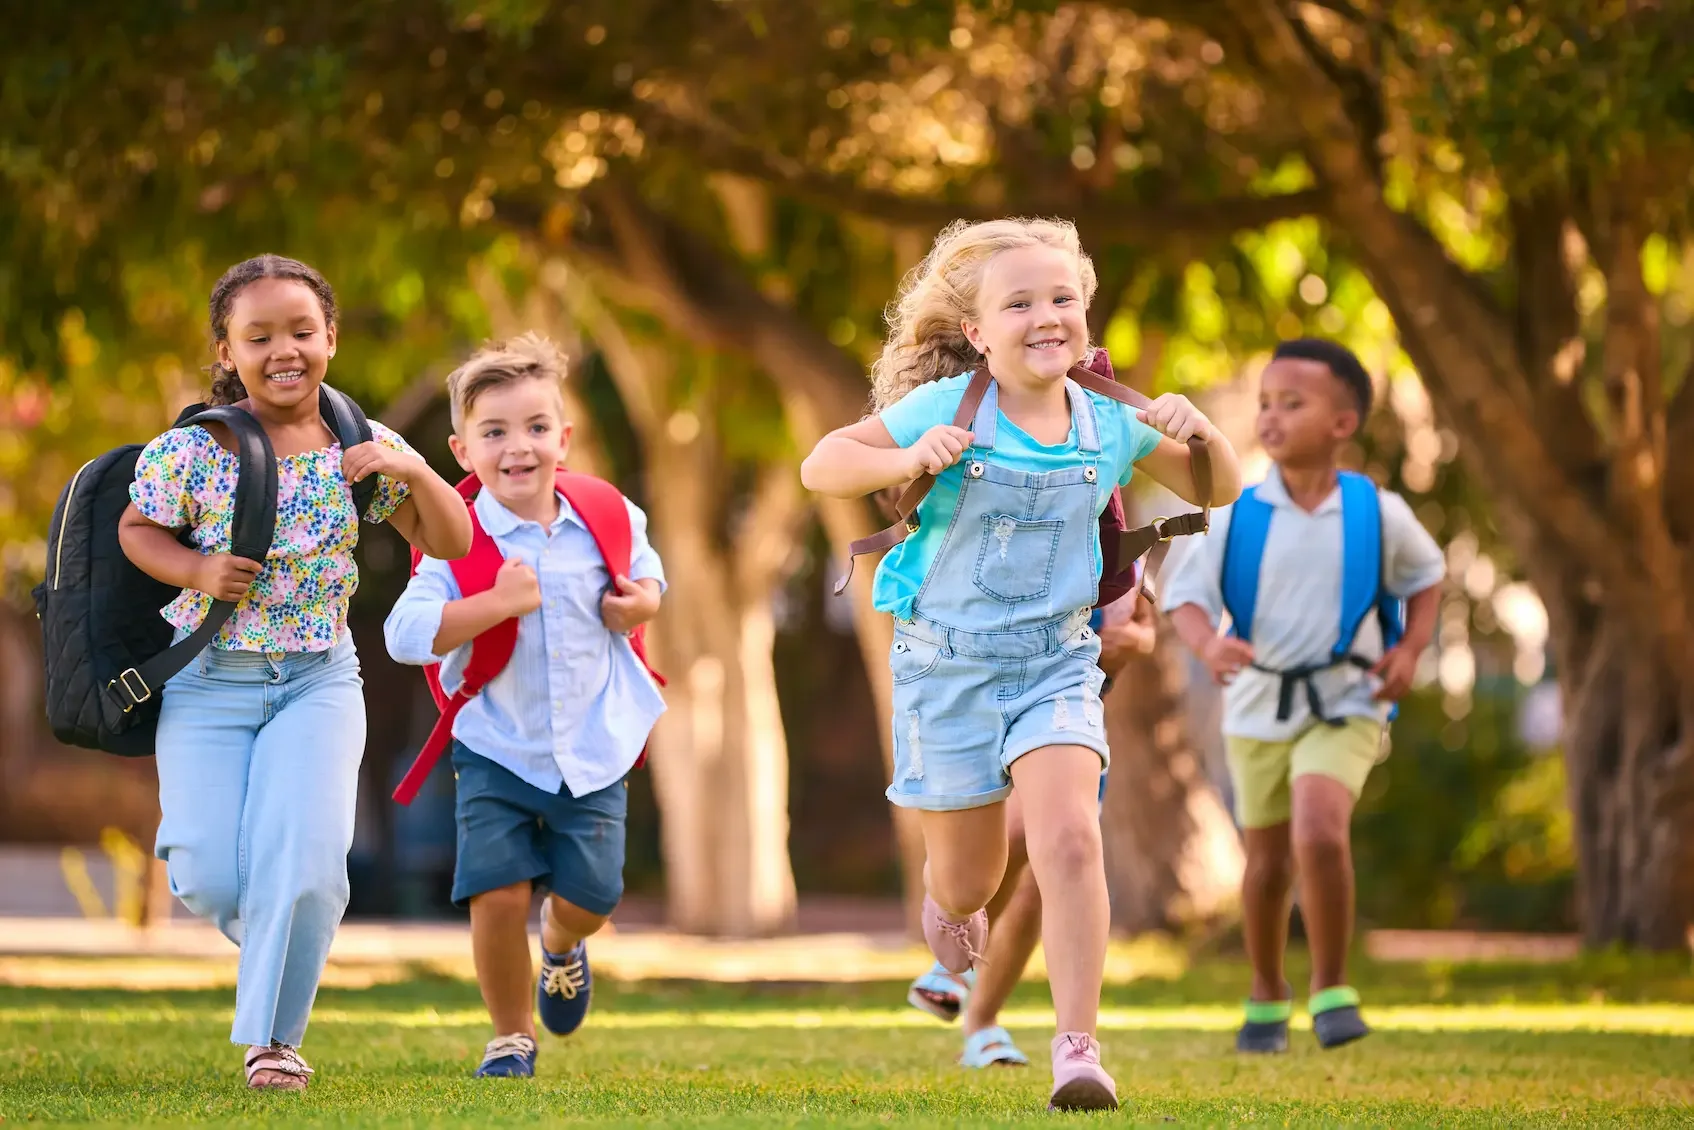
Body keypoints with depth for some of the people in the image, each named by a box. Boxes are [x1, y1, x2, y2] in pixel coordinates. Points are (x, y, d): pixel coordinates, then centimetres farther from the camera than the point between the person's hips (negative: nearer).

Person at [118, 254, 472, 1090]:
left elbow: (450, 542, 2)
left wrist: (410, 471, -16)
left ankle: (272, 1035, 5)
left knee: (304, 858, -14)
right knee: (209, 880, -7)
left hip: (319, 679, 1)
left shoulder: (361, 448, -2)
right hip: (207, 681, -1)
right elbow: (136, 529, 3)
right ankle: (263, 931, 31)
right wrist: (197, 570, -16)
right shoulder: (193, 451, -10)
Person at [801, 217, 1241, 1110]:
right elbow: (819, 467, -8)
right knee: (969, 880, 9)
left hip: (1058, 661, 1)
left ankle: (1077, 1047, -17)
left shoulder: (1108, 424, -3)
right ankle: (945, 907, 49)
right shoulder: (946, 408, -11)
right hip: (949, 661, -1)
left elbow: (1216, 493, 10)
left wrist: (1198, 433, -12)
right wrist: (907, 460, -27)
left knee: (1069, 838, -21)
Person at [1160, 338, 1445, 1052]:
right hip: (1257, 705, 2)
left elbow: (1425, 575, 11)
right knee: (1268, 859, 13)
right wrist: (1207, 645, -30)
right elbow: (1185, 593, -9)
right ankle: (1267, 996, 35)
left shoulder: (1379, 513, -7)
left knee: (1319, 830, -25)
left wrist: (1411, 651, -3)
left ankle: (1331, 988, -9)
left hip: (1344, 704, -2)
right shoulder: (1239, 516, -8)